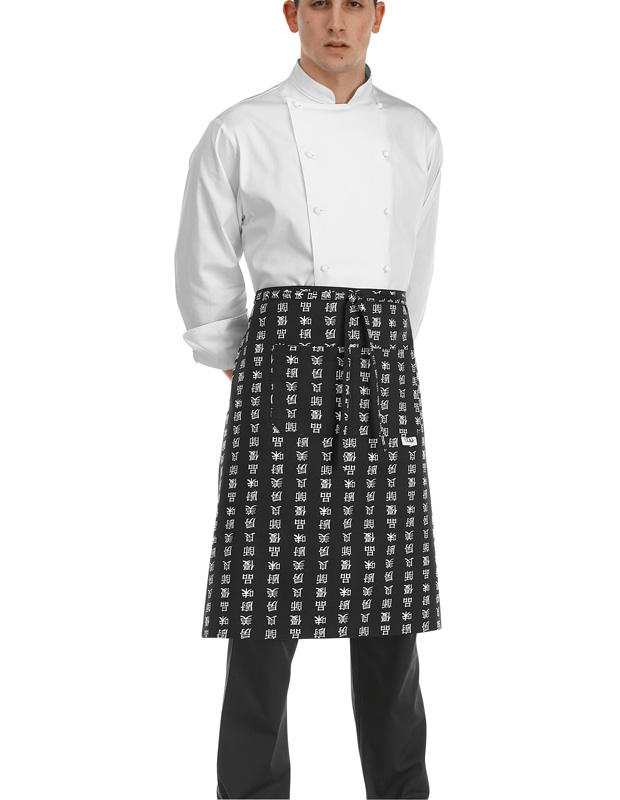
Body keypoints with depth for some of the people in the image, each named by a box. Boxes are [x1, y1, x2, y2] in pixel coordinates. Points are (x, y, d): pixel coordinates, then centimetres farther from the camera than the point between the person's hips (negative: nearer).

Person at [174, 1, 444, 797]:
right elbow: (205, 276, 6)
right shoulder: (238, 132, 0)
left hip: (384, 374, 3)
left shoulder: (415, 134, 11)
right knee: (267, 596, -3)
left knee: (389, 602, 6)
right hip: (282, 358, -3)